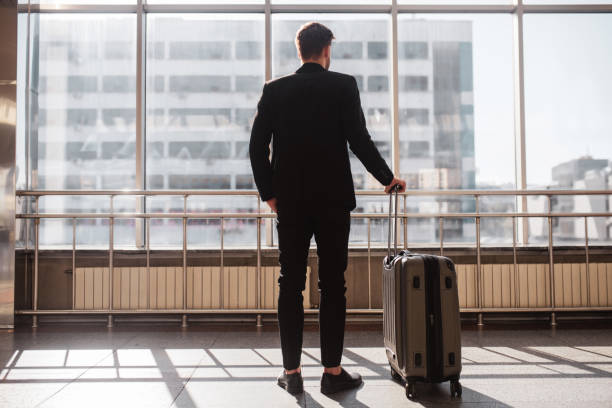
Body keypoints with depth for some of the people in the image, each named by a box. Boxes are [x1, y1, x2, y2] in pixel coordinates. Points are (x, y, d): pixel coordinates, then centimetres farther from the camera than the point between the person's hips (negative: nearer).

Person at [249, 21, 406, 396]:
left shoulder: (274, 90, 5)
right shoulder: (344, 85, -2)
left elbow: (257, 147, 1)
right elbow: (359, 140, -7)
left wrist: (269, 192, 10)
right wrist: (388, 177, 6)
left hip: (290, 201, 2)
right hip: (333, 199, -2)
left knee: (291, 285, 7)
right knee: (333, 285, 4)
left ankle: (292, 372, 12)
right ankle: (333, 372, 9)